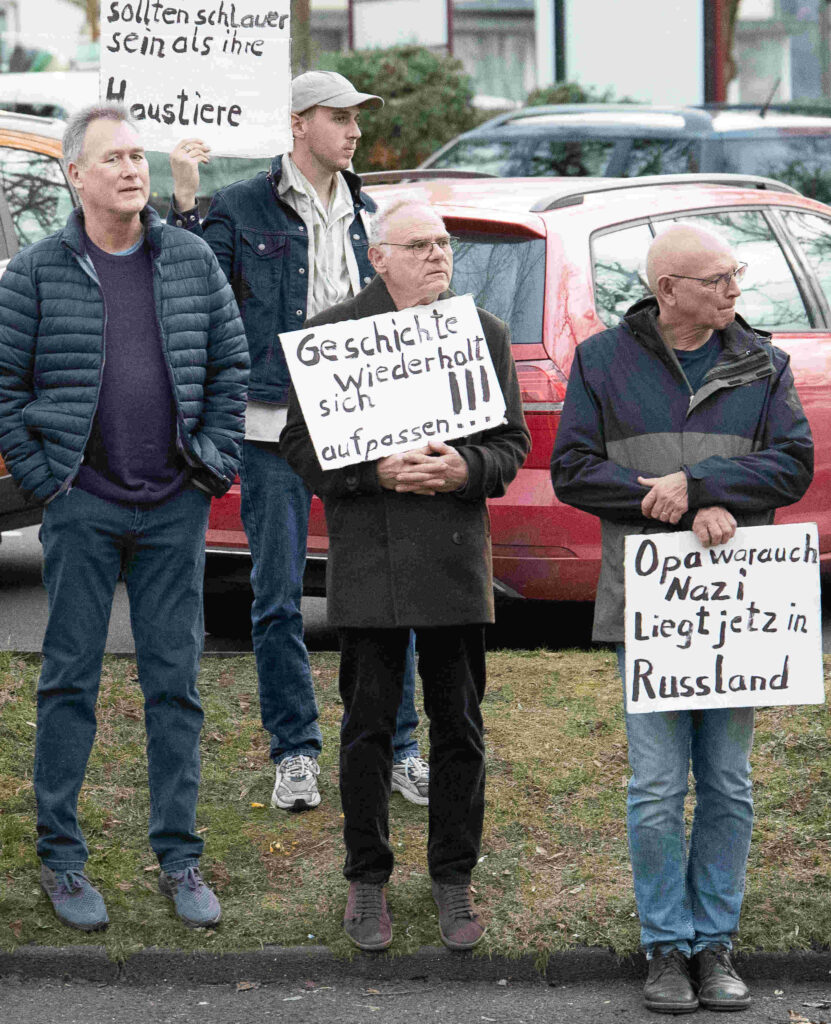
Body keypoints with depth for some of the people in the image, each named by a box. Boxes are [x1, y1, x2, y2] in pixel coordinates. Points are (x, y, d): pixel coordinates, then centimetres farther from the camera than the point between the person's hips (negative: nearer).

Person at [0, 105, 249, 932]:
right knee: (69, 681, 2)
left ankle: (179, 859, 14)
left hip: (174, 507, 3)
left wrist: (216, 460, 3)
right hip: (82, 506, -2)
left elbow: (232, 363, 11)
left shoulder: (191, 260, 6)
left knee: (174, 683, 6)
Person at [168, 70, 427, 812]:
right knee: (279, 598, 2)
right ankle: (296, 752, 12)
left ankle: (398, 747, 12)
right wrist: (185, 204, -19)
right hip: (275, 425, -4)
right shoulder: (241, 210, -1)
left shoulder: (364, 215, 14)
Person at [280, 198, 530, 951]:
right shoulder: (330, 333, 1)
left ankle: (454, 877, 17)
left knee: (460, 727, 6)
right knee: (368, 726, 4)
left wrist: (466, 467, -12)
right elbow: (301, 444, 0)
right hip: (367, 559, -2)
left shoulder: (484, 332, 9)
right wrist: (378, 471, -15)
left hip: (457, 557, 2)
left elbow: (512, 443, 9)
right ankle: (367, 880, 15)